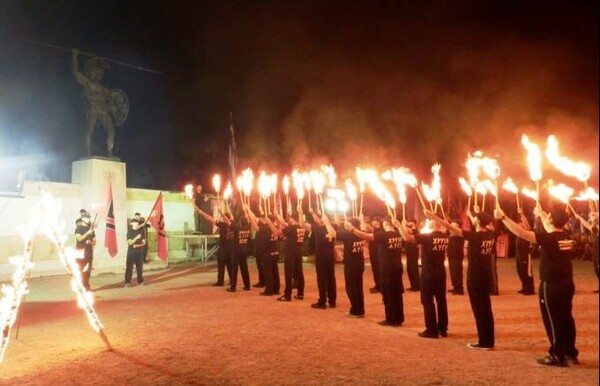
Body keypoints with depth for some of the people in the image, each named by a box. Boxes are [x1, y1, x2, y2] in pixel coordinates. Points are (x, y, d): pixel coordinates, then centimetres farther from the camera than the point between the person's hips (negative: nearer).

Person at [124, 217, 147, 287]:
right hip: (131, 251, -2)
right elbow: (130, 242, -10)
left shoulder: (141, 231, 5)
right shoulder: (129, 231, -1)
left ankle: (140, 281, 13)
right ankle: (127, 282, -1)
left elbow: (144, 242, 3)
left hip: (139, 252, 2)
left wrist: (137, 245, -14)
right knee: (129, 267, -3)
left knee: (139, 267, 5)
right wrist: (136, 238, -24)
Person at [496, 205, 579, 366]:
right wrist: (540, 214, 36)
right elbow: (551, 228, 24)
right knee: (566, 318, 17)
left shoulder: (549, 238, -21)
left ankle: (558, 356, 13)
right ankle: (570, 353, 27)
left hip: (551, 286, -8)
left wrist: (503, 217, -26)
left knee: (552, 320, 4)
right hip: (567, 284, 8)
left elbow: (521, 233, -28)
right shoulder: (567, 237, 2)